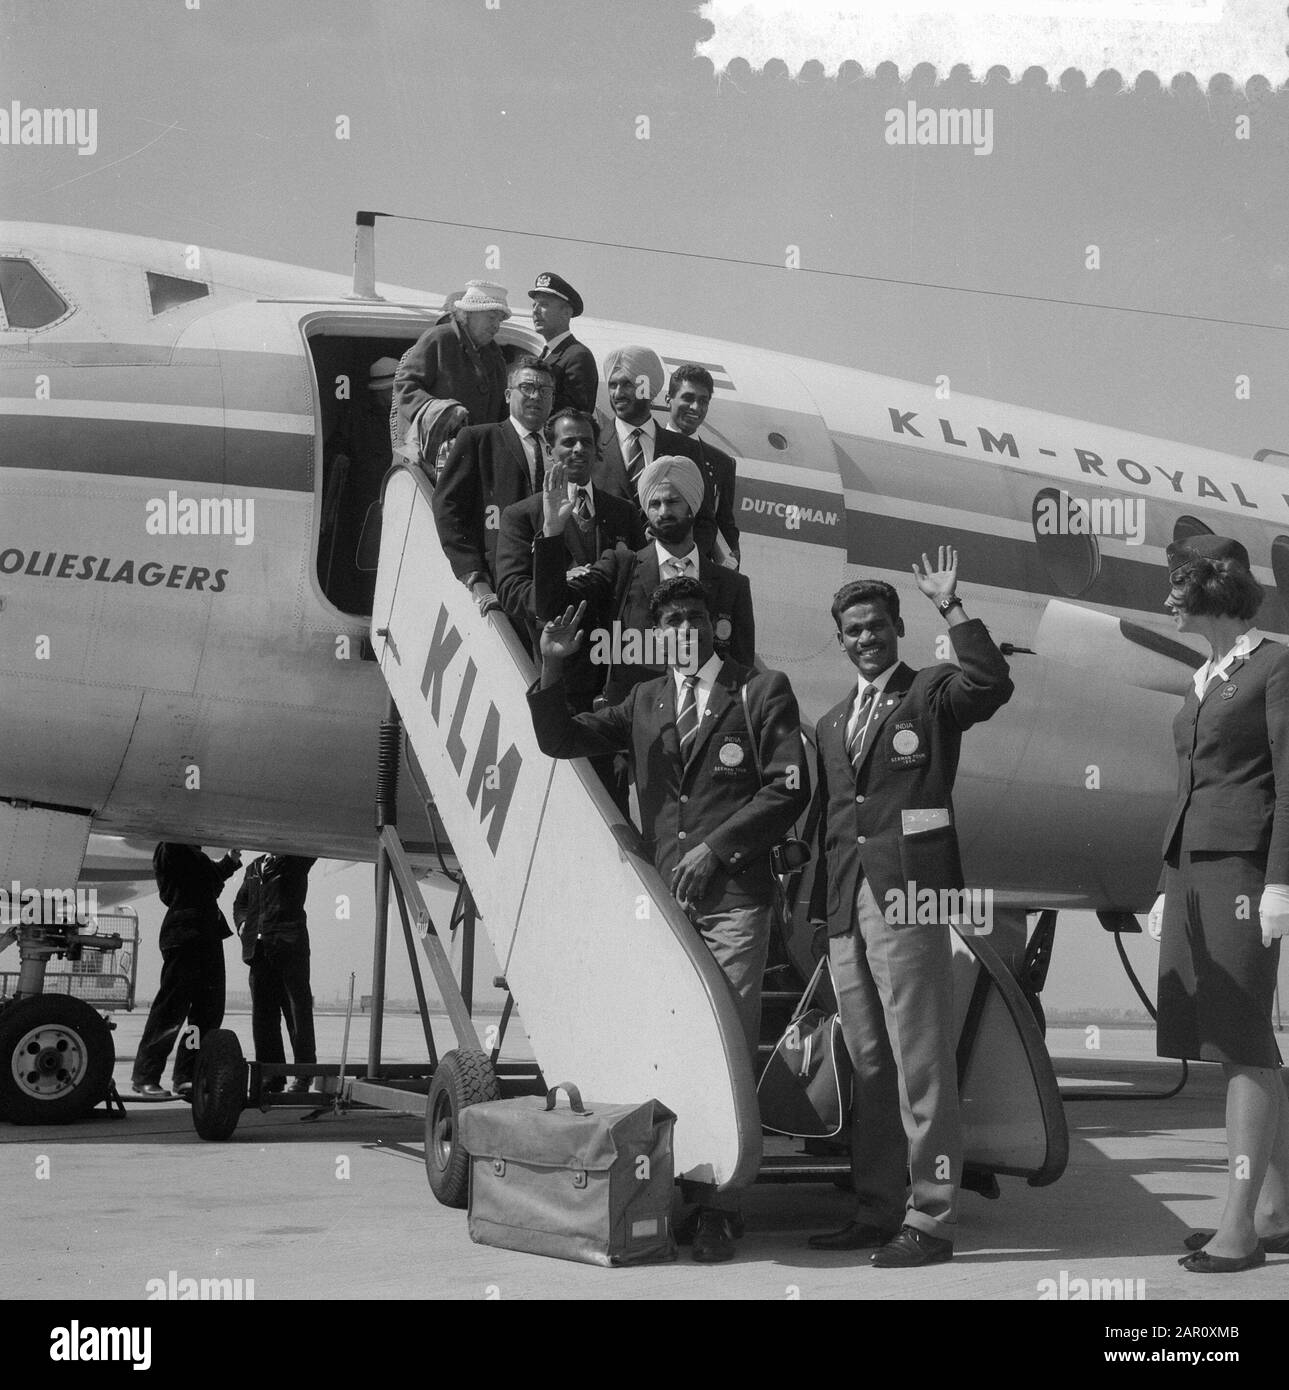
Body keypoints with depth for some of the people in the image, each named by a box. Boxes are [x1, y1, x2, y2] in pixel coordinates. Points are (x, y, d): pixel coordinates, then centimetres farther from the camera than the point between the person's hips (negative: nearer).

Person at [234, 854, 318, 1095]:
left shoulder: (295, 861, 3)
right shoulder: (253, 868, 19)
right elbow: (240, 902, 26)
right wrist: (242, 923, 8)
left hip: (289, 946, -5)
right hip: (259, 947, 6)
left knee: (298, 1009, -3)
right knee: (262, 1012, 5)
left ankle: (304, 1075, 2)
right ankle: (271, 1074, 10)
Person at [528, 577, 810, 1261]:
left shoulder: (762, 691, 3)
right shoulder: (644, 701, 17)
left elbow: (788, 788, -3)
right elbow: (560, 740, 14)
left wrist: (716, 846, -11)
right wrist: (552, 673, -3)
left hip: (732, 897, -4)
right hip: (663, 896, 5)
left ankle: (718, 1205, -4)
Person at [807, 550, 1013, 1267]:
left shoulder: (933, 693, 2)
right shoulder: (832, 723, 21)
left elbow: (993, 685, -20)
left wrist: (952, 609, -22)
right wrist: (820, 907, 15)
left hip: (908, 898, -7)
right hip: (846, 906, 7)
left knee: (921, 1068, -6)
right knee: (869, 1069, 12)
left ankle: (931, 1221, -3)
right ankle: (877, 1212, 19)